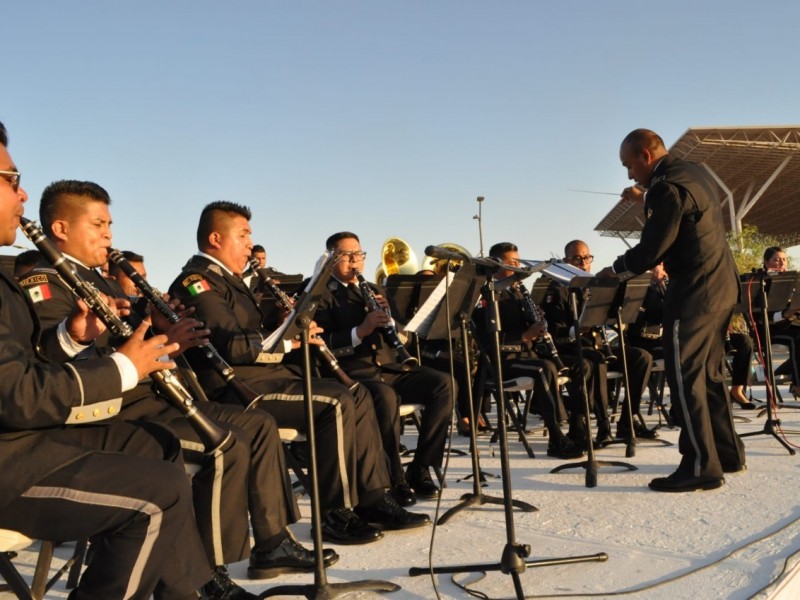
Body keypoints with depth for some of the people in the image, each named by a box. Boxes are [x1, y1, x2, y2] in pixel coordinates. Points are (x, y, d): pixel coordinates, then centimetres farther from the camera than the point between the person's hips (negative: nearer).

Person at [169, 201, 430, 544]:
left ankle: (375, 500, 2)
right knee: (336, 403, -25)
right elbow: (232, 345, -23)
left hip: (262, 376, 10)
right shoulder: (196, 281, -10)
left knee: (358, 396, 3)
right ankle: (337, 514, -15)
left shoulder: (228, 280, 22)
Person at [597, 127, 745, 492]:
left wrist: (615, 269, -2)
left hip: (695, 290, -10)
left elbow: (651, 250, -17)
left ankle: (701, 467, -2)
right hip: (720, 284, 10)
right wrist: (646, 199, 26)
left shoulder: (667, 186, -18)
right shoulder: (693, 172, 12)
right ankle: (727, 453, 25)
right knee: (709, 372, 16)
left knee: (684, 376, -5)